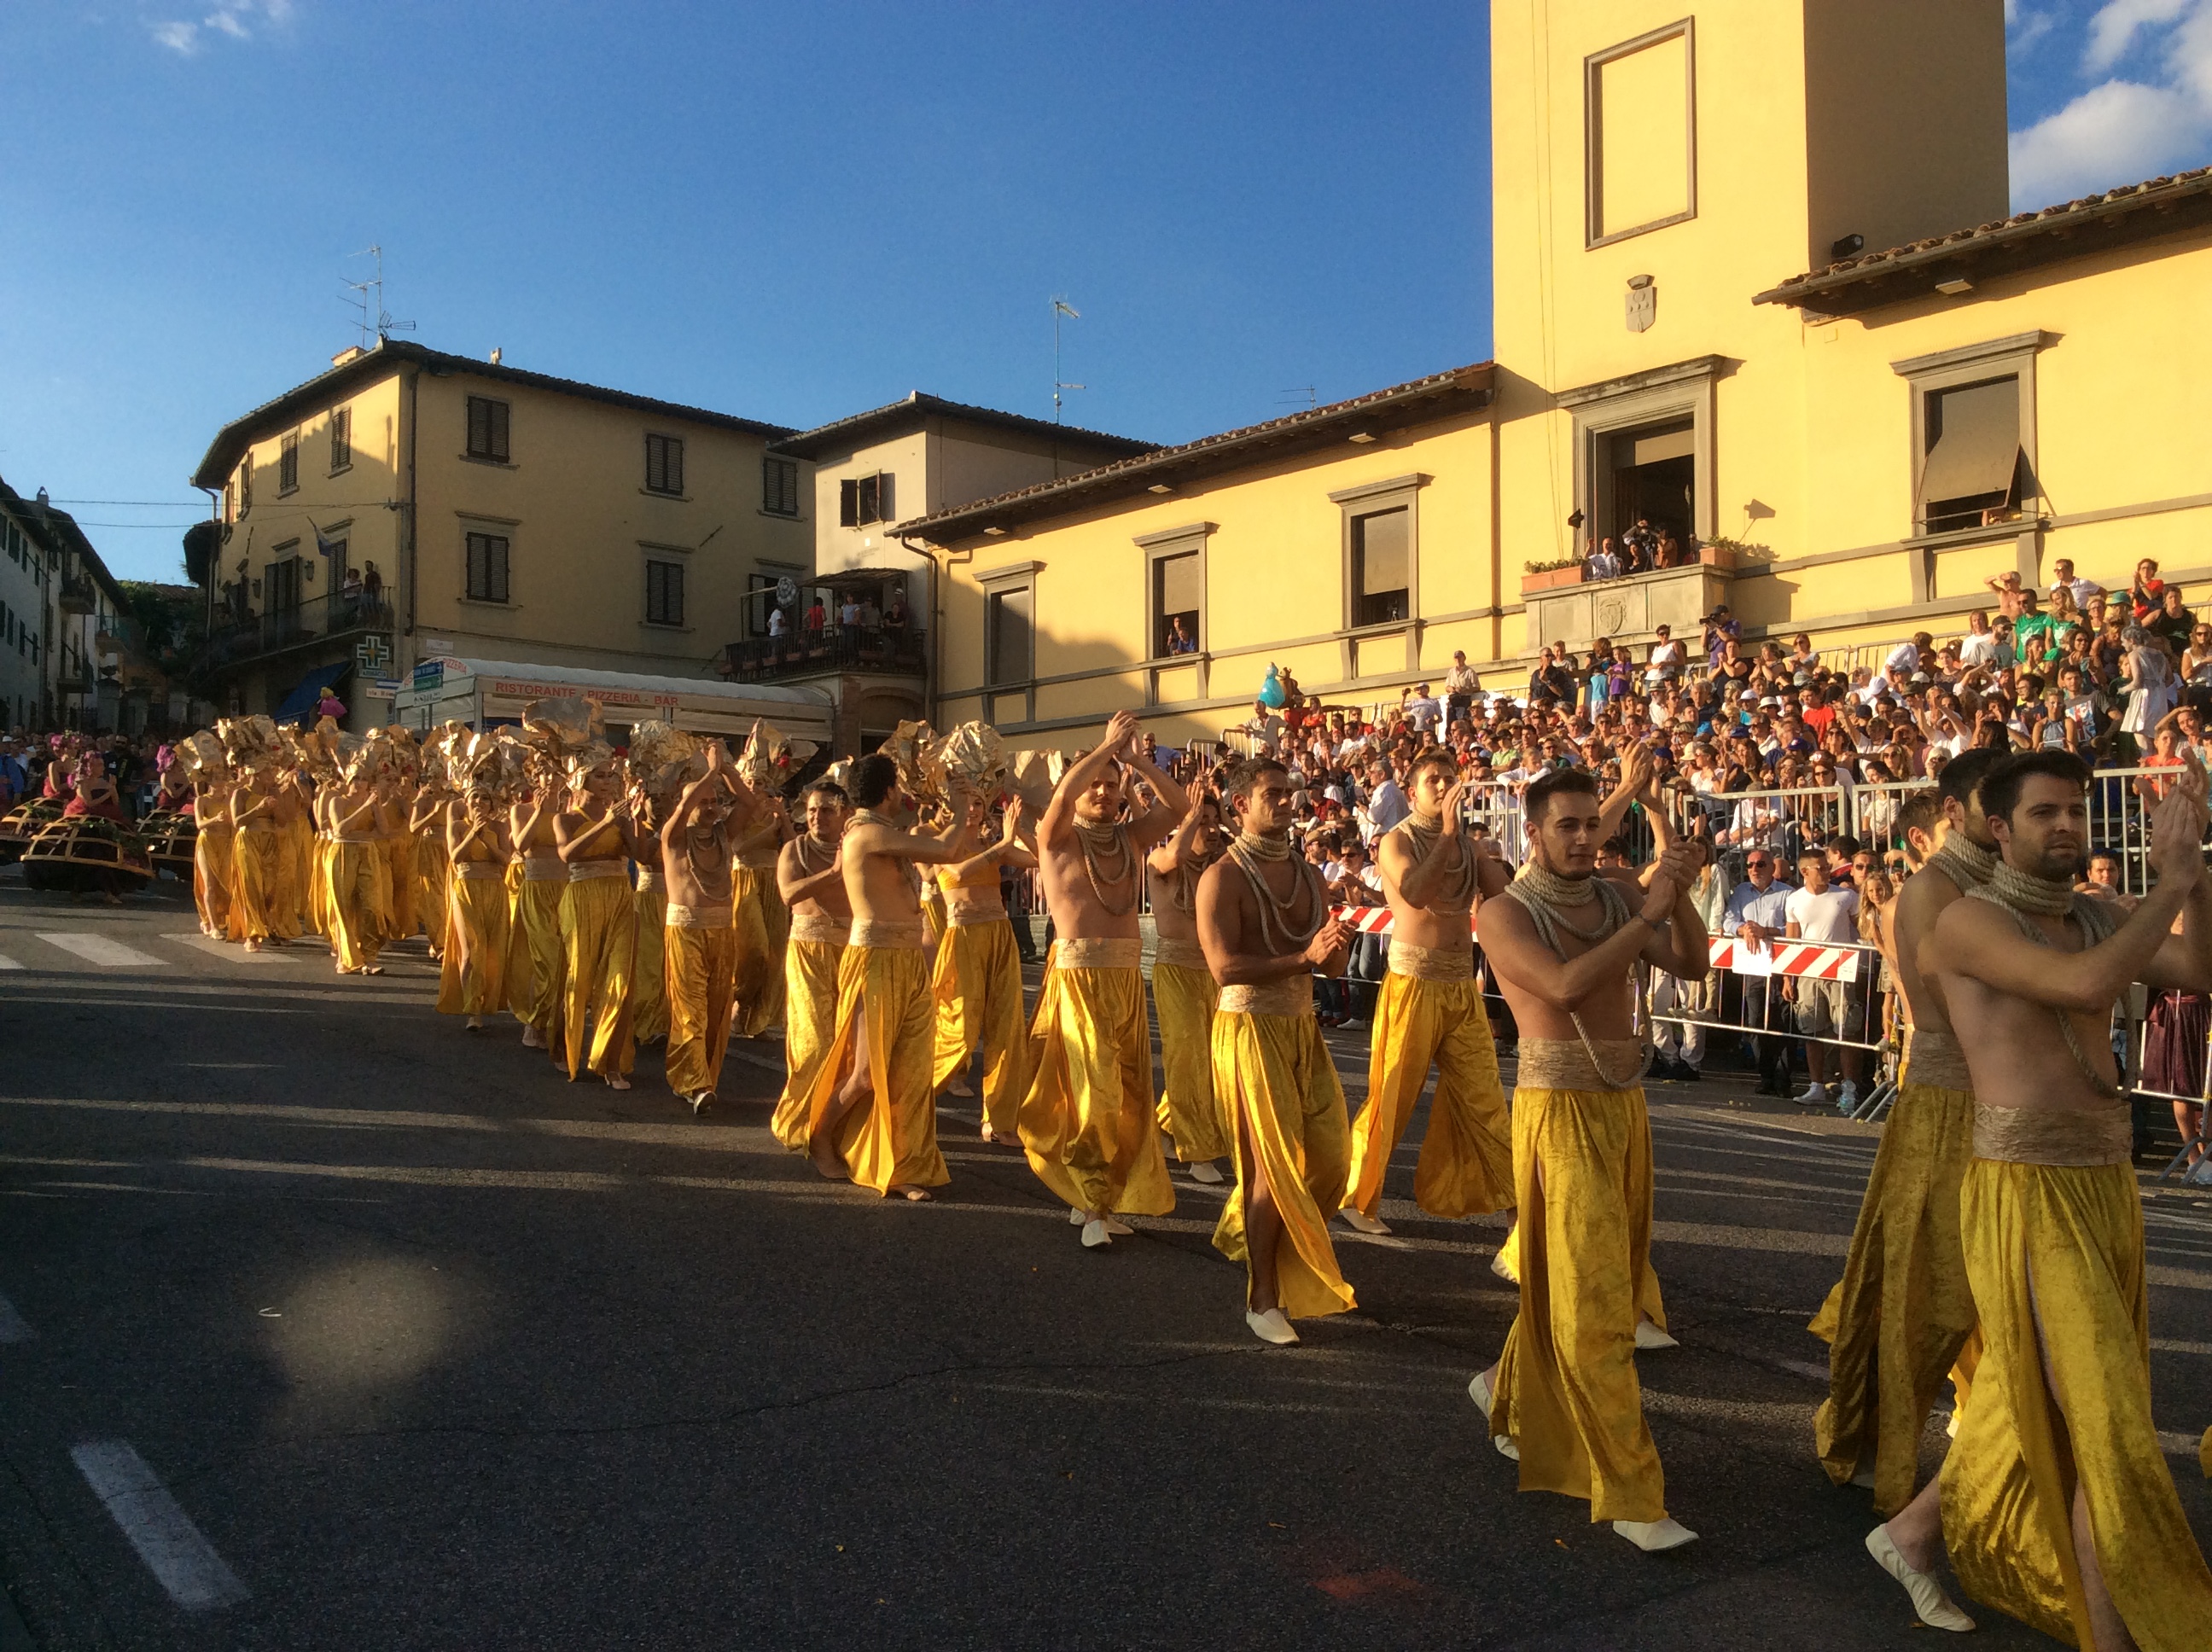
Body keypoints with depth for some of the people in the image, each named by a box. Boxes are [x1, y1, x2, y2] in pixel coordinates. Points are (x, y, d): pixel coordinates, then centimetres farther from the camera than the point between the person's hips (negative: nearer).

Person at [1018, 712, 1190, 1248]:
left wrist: (1137, 763, -5)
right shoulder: (1058, 838, -1)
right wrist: (1107, 746, -14)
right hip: (1077, 976, -5)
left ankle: (1100, 1197, 21)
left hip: (1127, 977, 5)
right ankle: (1094, 1203, 5)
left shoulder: (1129, 837, 12)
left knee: (1126, 1092, 8)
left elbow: (1179, 805, 5)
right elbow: (1063, 792, -20)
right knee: (1091, 1091, -7)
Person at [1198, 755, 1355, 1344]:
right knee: (1275, 1164, -4)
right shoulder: (1223, 877, -9)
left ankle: (1247, 1231, 29)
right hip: (1249, 1028, -6)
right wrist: (1304, 957, -24)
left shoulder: (1308, 875, 12)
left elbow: (1335, 966, 12)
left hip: (1302, 1027, 7)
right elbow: (1225, 967, -20)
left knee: (1331, 1156, 4)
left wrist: (1334, 948, -12)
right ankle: (1262, 1298, 11)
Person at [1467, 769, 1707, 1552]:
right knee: (1591, 1296, -5)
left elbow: (1691, 962, 0)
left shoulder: (1618, 893, 7)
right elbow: (1567, 987, -24)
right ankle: (1628, 1493, 1)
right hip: (1560, 1111, -6)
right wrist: (1647, 914, -19)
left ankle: (1510, 1390, 42)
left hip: (1625, 1104, 6)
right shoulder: (1507, 913, -9)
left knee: (1601, 1278, 17)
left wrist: (1677, 894, -15)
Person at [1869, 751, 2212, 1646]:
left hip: (2104, 1191, 8)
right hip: (2027, 1203, -8)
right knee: (2112, 1430, -7)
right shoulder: (1969, 920, -11)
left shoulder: (2092, 917, 12)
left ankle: (1914, 1532, 37)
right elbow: (2090, 987, -26)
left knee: (2040, 1407, 18)